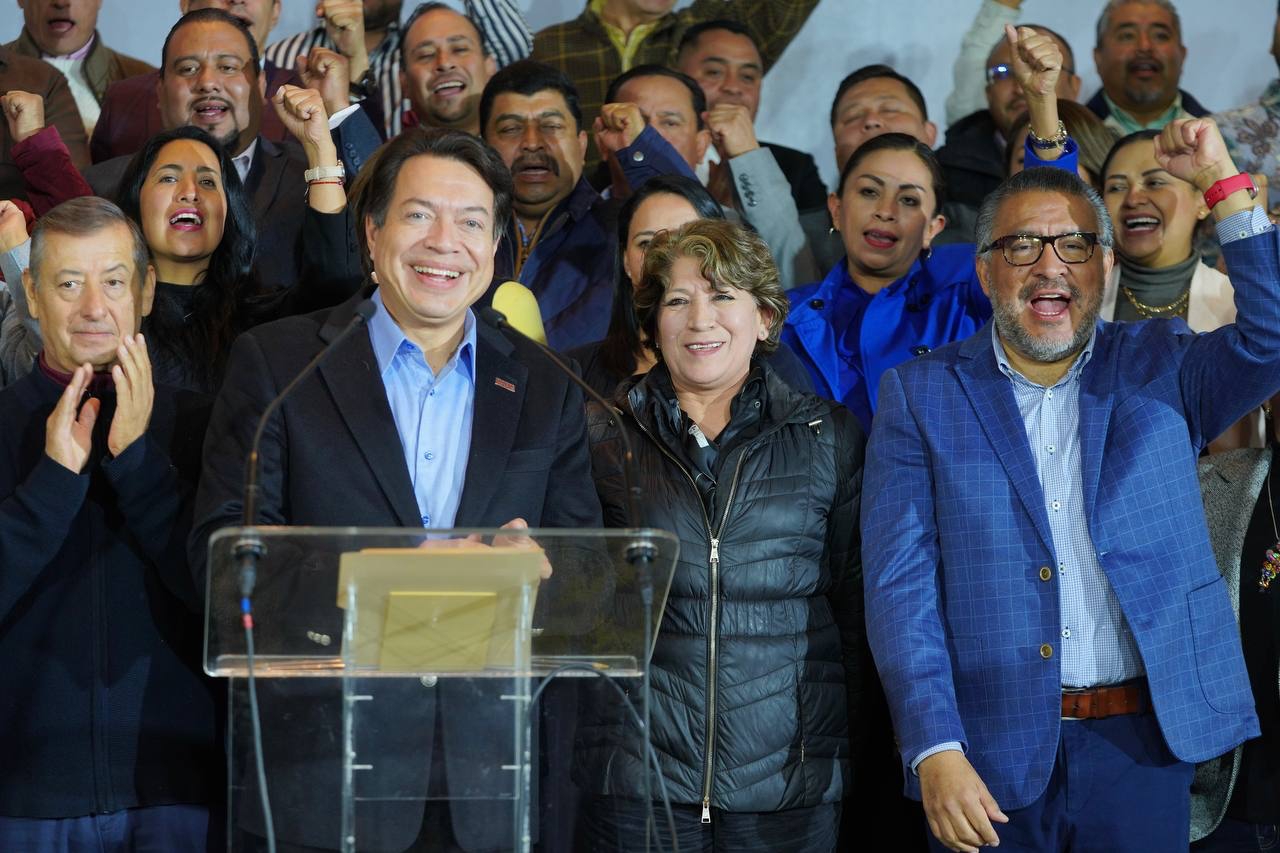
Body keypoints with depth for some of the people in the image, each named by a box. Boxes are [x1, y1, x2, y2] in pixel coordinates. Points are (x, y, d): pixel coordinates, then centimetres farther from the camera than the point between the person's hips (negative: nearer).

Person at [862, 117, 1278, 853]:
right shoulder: (922, 395, 3)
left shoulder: (1159, 371, 9)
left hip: (1142, 746, 1)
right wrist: (936, 752, -14)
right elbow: (901, 588, -4)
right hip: (988, 757, -1)